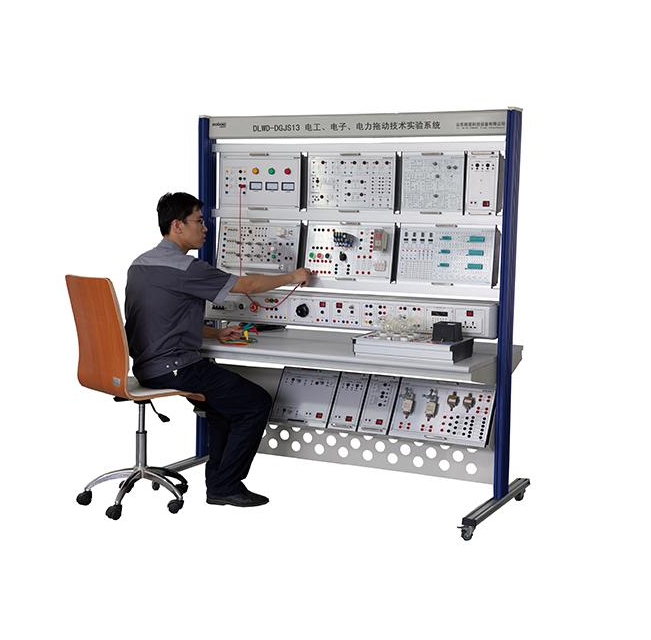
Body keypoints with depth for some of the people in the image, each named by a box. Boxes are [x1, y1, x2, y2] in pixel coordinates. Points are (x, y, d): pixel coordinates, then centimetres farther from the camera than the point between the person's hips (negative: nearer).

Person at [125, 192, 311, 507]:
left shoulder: (140, 264, 13)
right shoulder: (184, 267, -17)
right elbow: (245, 285, -9)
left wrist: (216, 333, 19)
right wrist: (292, 277, 5)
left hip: (146, 367, 10)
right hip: (173, 370, -10)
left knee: (228, 394, 27)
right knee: (257, 402, -3)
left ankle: (218, 481, 25)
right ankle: (225, 487, 5)